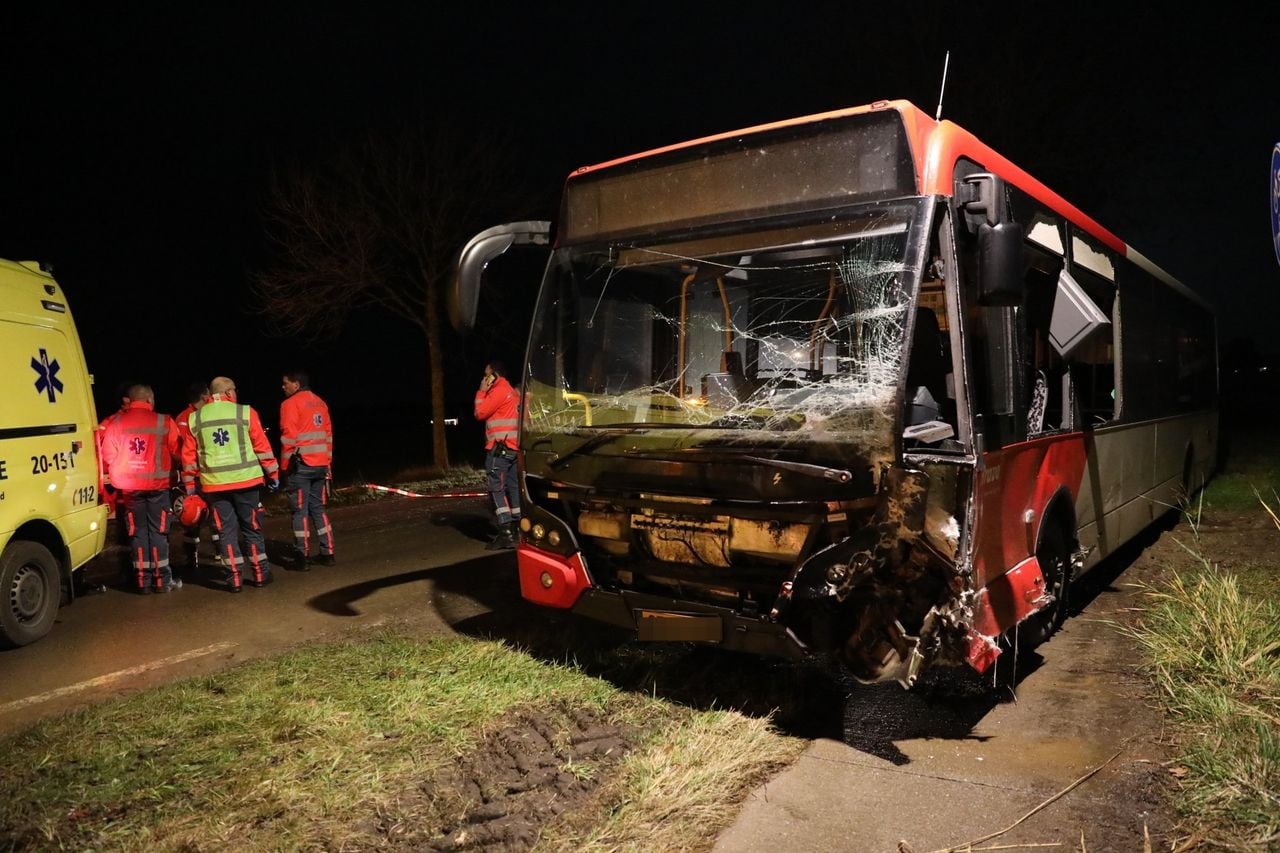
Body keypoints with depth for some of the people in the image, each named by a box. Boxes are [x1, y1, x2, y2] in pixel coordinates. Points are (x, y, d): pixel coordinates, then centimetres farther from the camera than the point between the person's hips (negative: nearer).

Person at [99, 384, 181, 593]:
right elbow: (177, 451, -3)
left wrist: (113, 476, 20)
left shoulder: (115, 423, 1)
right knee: (158, 531, 6)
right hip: (157, 485, -2)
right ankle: (161, 580, 7)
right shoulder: (164, 422, -6)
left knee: (137, 532, 9)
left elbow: (107, 456, 3)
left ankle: (143, 580, 11)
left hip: (128, 487, 2)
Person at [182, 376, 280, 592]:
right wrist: (272, 474, 7)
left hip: (214, 484, 2)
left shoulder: (195, 419, 6)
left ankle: (234, 578, 8)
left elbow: (189, 455, 8)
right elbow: (262, 446, -1)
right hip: (246, 480, -1)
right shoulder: (245, 412, -1)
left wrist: (189, 485, 16)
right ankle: (260, 574, 14)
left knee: (226, 530, 8)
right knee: (252, 528, 10)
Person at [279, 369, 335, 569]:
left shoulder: (290, 403, -7)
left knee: (300, 510, -1)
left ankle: (302, 557, 0)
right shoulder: (319, 402, 14)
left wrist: (285, 465, -5)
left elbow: (289, 437, -11)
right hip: (320, 464, 6)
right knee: (318, 508, 13)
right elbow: (328, 433, 14)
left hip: (301, 464, -6)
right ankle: (327, 553, 12)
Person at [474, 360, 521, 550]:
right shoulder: (512, 391, 20)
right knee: (513, 488, 8)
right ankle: (518, 530, 8)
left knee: (497, 489, -9)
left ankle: (505, 533, -15)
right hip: (513, 447, 10)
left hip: (499, 448, -9)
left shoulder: (499, 391, -10)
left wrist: (482, 391, 1)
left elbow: (480, 413, -7)